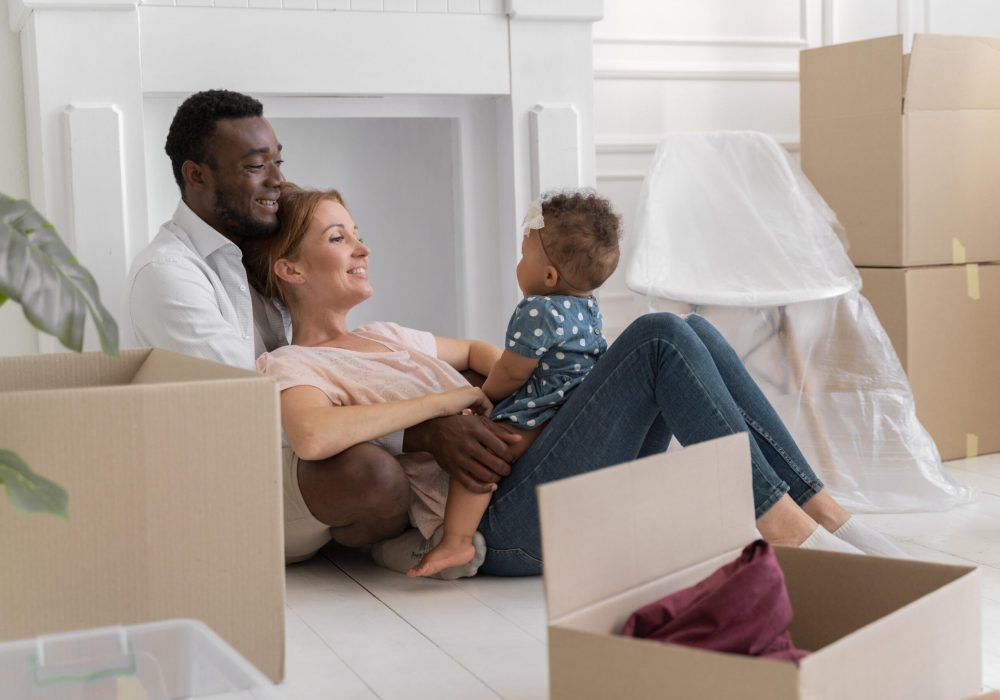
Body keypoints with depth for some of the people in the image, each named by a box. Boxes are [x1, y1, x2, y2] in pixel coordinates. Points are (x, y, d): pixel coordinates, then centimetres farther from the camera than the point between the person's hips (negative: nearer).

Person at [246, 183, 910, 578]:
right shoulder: (288, 369, 0)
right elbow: (313, 436, -24)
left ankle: (831, 518, -9)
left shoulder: (384, 337, 25)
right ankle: (797, 536, -19)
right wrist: (449, 399, -13)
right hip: (505, 523, -8)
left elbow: (477, 350, 40)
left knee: (694, 332, -7)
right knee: (659, 337, -20)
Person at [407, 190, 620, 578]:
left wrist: (483, 395, 11)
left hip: (538, 419, -10)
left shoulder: (538, 313, -16)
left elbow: (511, 373, -9)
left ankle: (456, 539, -26)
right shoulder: (587, 307, 13)